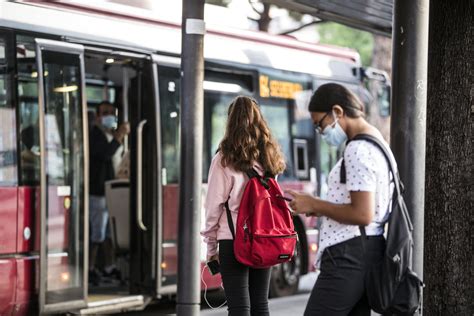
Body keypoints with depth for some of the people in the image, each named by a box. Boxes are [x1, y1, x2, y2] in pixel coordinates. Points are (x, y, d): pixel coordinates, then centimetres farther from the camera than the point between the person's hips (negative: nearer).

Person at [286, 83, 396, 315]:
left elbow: (362, 214, -21)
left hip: (349, 256, -11)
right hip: (369, 251, 11)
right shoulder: (377, 145, 18)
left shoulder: (358, 150, -15)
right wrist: (322, 209, 15)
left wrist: (315, 205, -11)